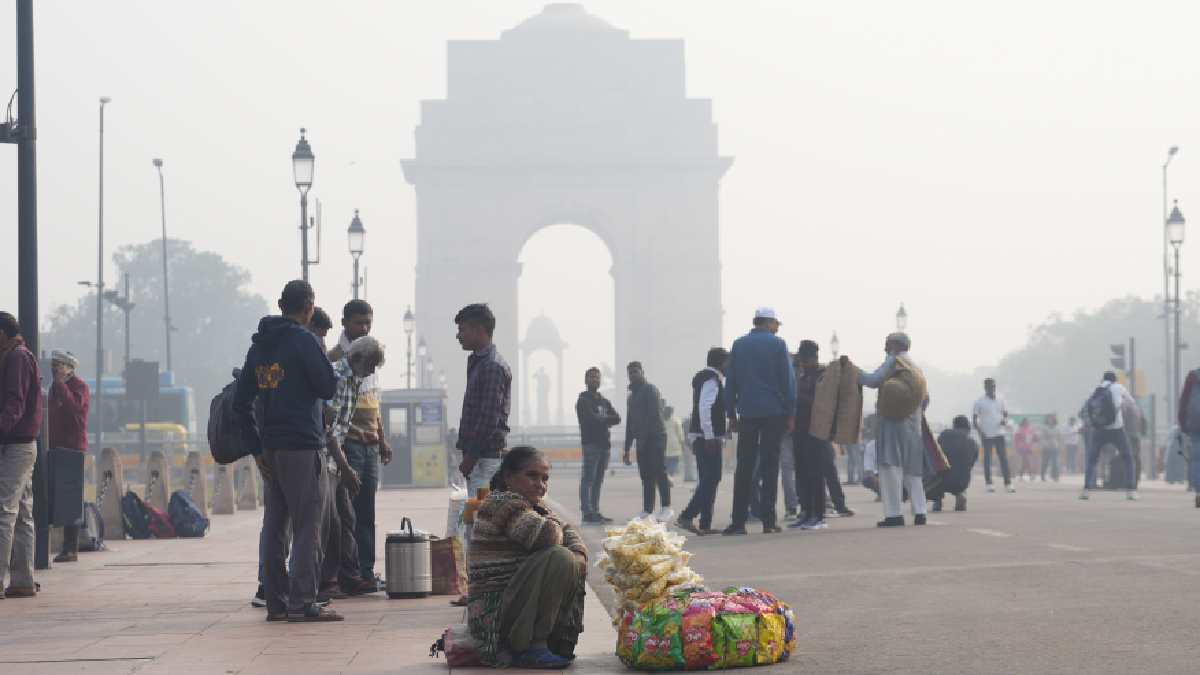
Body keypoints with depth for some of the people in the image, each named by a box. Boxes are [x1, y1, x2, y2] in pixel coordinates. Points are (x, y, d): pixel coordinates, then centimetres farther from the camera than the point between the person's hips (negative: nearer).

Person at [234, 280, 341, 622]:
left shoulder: (259, 344, 14)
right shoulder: (304, 341, -10)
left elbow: (241, 402, 13)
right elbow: (328, 388, -10)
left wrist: (257, 448, 13)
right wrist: (331, 368, 10)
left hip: (270, 449, 7)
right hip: (302, 446, -7)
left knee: (275, 527, 10)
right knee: (307, 526, -5)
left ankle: (276, 602, 12)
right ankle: (303, 602, -9)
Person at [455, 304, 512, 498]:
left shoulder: (493, 366, -13)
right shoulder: (479, 362, 18)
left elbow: (489, 417, -19)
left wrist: (471, 456, -18)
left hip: (486, 458, -10)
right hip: (478, 455, 10)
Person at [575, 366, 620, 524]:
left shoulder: (604, 401, 21)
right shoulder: (584, 400, 0)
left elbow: (617, 418, 7)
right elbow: (592, 419, -16)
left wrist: (601, 420, -8)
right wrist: (607, 420, -2)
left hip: (605, 444, 7)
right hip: (591, 444, -7)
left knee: (598, 480, 8)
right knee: (588, 479, -9)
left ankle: (595, 511, 10)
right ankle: (587, 512, -11)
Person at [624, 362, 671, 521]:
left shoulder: (650, 390, -3)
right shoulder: (632, 395, 23)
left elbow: (654, 415, -14)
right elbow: (630, 424, 25)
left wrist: (643, 437, -20)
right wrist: (627, 449, 21)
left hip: (655, 436, -8)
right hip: (642, 440, 8)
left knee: (659, 472, -12)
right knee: (646, 476, 4)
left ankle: (666, 507, -12)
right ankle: (647, 510, 3)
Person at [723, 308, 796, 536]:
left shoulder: (739, 345, 7)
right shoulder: (777, 344, -1)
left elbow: (730, 381, 8)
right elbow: (788, 380, -2)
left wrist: (732, 414, 12)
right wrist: (790, 414, 3)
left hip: (747, 414, 2)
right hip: (774, 413, -2)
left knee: (744, 467, 3)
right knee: (770, 466, 2)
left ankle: (738, 521, -3)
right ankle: (768, 521, 0)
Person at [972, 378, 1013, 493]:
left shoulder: (1000, 400, 8)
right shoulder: (979, 403, -3)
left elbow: (1005, 414, 16)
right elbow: (974, 419, -2)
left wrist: (1005, 421, -7)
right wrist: (980, 432, -14)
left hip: (999, 434, 3)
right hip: (986, 435, -3)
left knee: (1004, 458, -2)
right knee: (987, 459, 1)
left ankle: (1008, 484, -3)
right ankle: (989, 484, 6)